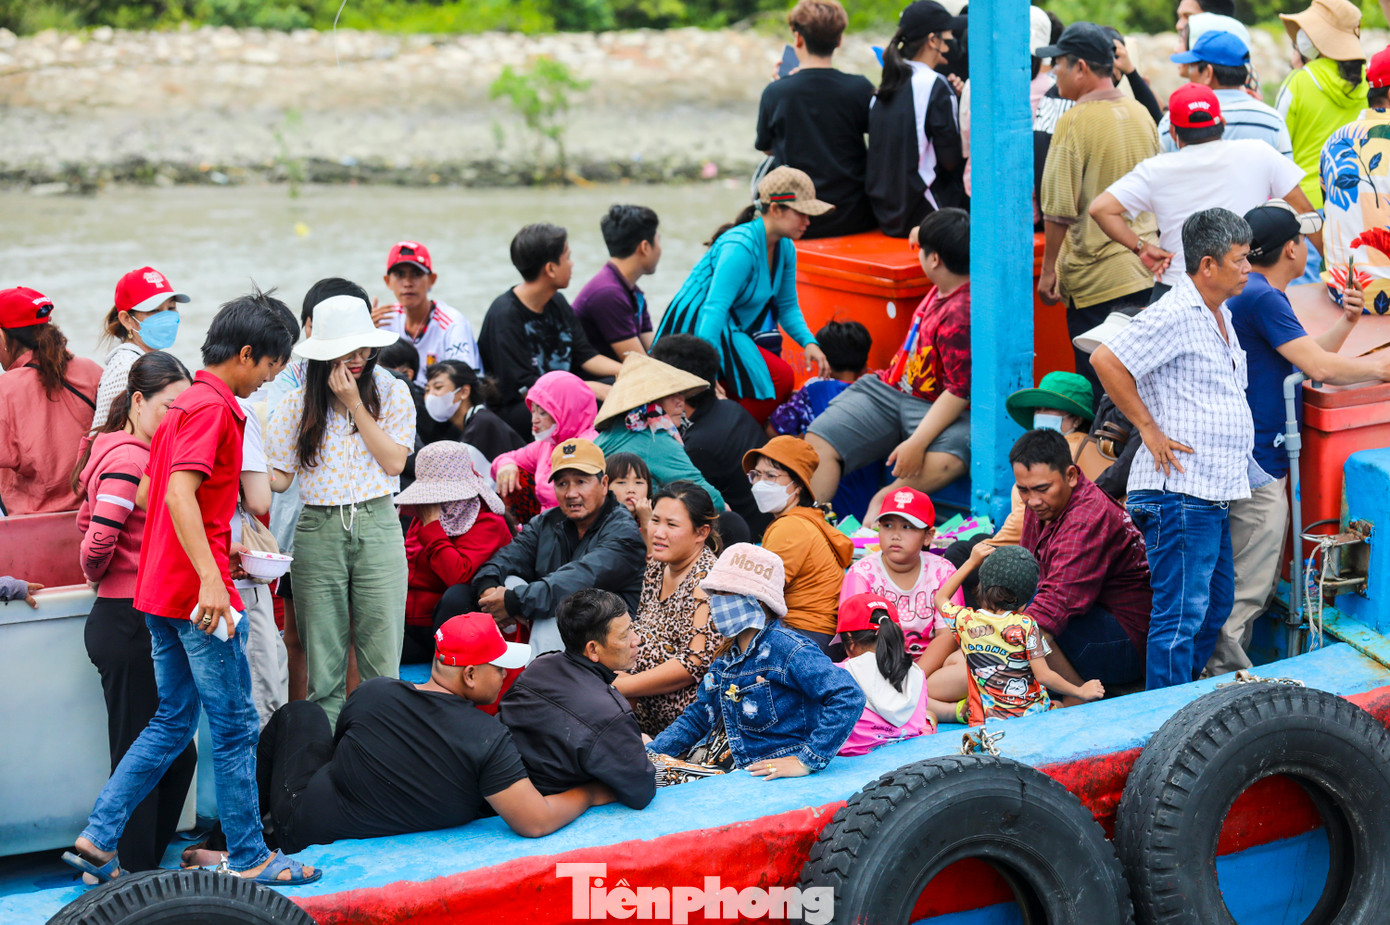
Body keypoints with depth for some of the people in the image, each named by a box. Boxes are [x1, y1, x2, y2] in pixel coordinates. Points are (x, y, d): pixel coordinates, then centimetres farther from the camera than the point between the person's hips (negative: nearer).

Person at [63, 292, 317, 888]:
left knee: (172, 723, 15)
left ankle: (97, 839, 9)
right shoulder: (213, 407, -14)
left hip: (161, 589, 10)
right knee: (235, 726, 0)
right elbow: (180, 491, -26)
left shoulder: (186, 403, 16)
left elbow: (148, 493, 23)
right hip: (198, 593, -10)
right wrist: (210, 576, -33)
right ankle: (248, 857, 8)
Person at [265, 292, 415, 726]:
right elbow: (280, 476, 5)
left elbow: (394, 462, -7)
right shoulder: (297, 405, 4)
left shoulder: (391, 392, 3)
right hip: (318, 532, 1)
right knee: (323, 662, 3)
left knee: (381, 662, -2)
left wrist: (355, 404, -9)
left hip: (377, 527, -1)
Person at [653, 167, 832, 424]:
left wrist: (809, 342, -7)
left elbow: (787, 307, 13)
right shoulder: (741, 247, -24)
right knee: (781, 377, -20)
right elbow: (715, 308, -30)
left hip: (734, 330, 10)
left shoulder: (785, 248, 5)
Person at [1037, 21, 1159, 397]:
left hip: (1096, 278, -7)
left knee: (1096, 382, -1)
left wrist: (1048, 268, -7)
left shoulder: (1075, 121, -14)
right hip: (1145, 273, 7)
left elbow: (1060, 208, -16)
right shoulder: (1140, 114, 8)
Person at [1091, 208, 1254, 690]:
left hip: (1216, 496, 10)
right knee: (1180, 616, -7)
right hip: (1180, 492, -10)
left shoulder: (1221, 316, 18)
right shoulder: (1174, 315, -14)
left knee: (1215, 606, 15)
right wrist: (1149, 428, -16)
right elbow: (1106, 360, -20)